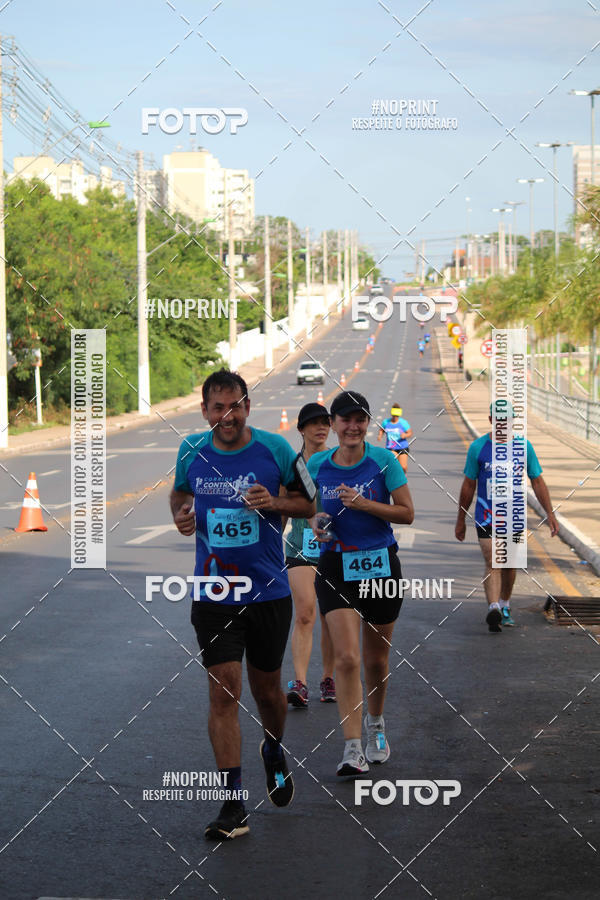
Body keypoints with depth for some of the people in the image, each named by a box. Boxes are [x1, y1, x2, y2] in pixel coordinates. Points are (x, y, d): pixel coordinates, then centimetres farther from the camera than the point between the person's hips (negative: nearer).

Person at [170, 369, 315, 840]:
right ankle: (234, 806, -4)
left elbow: (308, 502, 3)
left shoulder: (274, 448, -7)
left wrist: (275, 503, -17)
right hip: (213, 593, 0)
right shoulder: (191, 451, -1)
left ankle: (274, 751, 48)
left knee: (267, 689, 14)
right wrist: (181, 512, -4)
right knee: (223, 693, -7)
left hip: (269, 592, 0)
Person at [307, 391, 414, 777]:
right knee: (347, 658, -13)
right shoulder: (317, 465, 2)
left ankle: (376, 725, 40)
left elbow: (407, 513, -5)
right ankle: (353, 749, -14)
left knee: (376, 659, 12)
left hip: (380, 566, 0)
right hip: (336, 567, 0)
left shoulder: (384, 461, -4)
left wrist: (363, 503, -18)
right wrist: (316, 523, -6)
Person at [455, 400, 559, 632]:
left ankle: (504, 606, 32)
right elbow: (468, 486, 5)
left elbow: (538, 482, 6)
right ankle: (494, 610, -27)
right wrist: (461, 520, 9)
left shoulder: (523, 447, 1)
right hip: (486, 516, -2)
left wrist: (550, 514, -2)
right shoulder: (478, 447, -3)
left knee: (508, 564, 13)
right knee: (492, 564, -15)